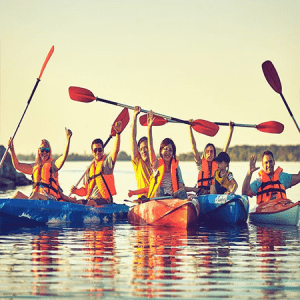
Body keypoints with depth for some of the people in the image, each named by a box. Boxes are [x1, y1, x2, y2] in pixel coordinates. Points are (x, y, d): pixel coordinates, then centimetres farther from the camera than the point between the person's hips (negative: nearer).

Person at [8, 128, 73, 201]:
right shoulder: (34, 166, 20)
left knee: (35, 195, -35)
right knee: (18, 194, -19)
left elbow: (64, 157, -16)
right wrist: (12, 150, 13)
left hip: (50, 199, -5)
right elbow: (17, 165, 21)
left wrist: (68, 140, -27)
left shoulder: (53, 164, 4)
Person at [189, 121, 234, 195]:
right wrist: (190, 128, 7)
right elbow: (193, 147, 9)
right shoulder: (200, 163, 13)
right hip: (202, 192, -1)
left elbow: (226, 147, 18)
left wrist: (231, 130, 16)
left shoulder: (218, 163, 17)